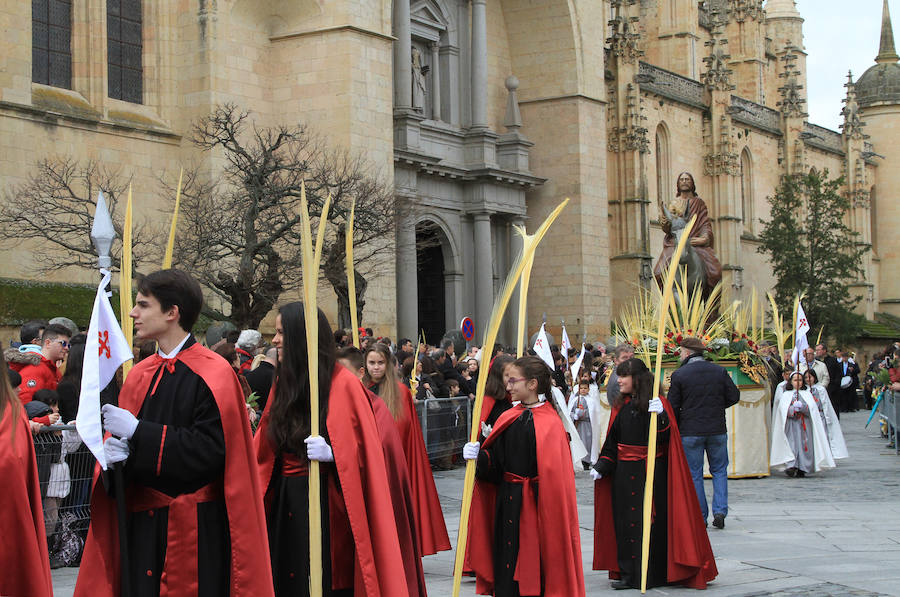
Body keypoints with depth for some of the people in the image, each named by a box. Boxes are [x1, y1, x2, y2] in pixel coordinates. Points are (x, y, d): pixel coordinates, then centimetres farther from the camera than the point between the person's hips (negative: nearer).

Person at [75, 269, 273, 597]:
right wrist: (114, 450, -9)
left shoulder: (214, 374, -9)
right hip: (141, 524, 6)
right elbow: (121, 437, 16)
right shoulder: (139, 375, 13)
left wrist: (138, 432, -17)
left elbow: (210, 449, -18)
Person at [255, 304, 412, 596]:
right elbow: (265, 448, 18)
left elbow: (362, 451, -9)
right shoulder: (283, 382, 11)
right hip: (284, 504, 6)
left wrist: (331, 454, -24)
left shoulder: (342, 384, -9)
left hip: (327, 505, -6)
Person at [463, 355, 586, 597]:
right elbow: (495, 464, 10)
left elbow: (554, 474, -14)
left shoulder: (550, 423, -10)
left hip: (536, 507, -6)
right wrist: (479, 456, -8)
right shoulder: (508, 418, 10)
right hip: (507, 505, 6)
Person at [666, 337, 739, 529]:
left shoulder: (679, 375, -8)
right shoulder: (719, 371, 1)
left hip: (690, 432, -2)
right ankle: (720, 511, 2)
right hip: (717, 430, 3)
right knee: (719, 470, 15)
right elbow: (734, 396, 2)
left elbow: (672, 406, -6)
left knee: (694, 474, 7)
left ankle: (700, 517, 7)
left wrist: (674, 430, 7)